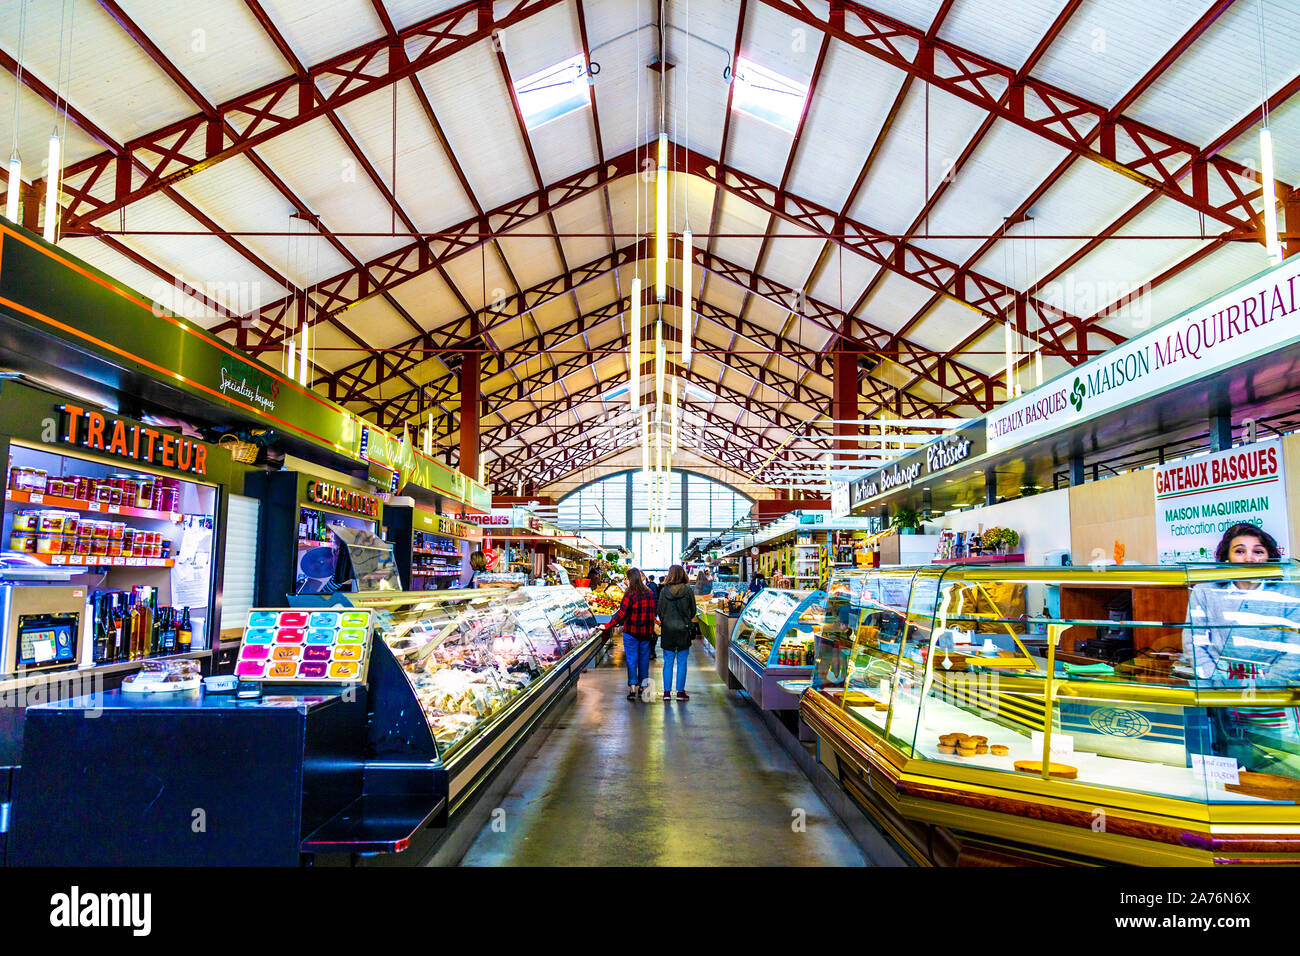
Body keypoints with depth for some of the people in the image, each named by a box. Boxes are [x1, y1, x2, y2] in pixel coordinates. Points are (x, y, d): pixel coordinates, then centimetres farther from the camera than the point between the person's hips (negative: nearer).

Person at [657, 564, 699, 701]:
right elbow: (693, 612, 1)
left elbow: (659, 611, 2)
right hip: (683, 630, -1)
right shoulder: (688, 590, -7)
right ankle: (680, 691, 8)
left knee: (668, 662, 7)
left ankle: (667, 692, 8)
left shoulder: (664, 591, -5)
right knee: (682, 662, 6)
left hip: (667, 629, 1)